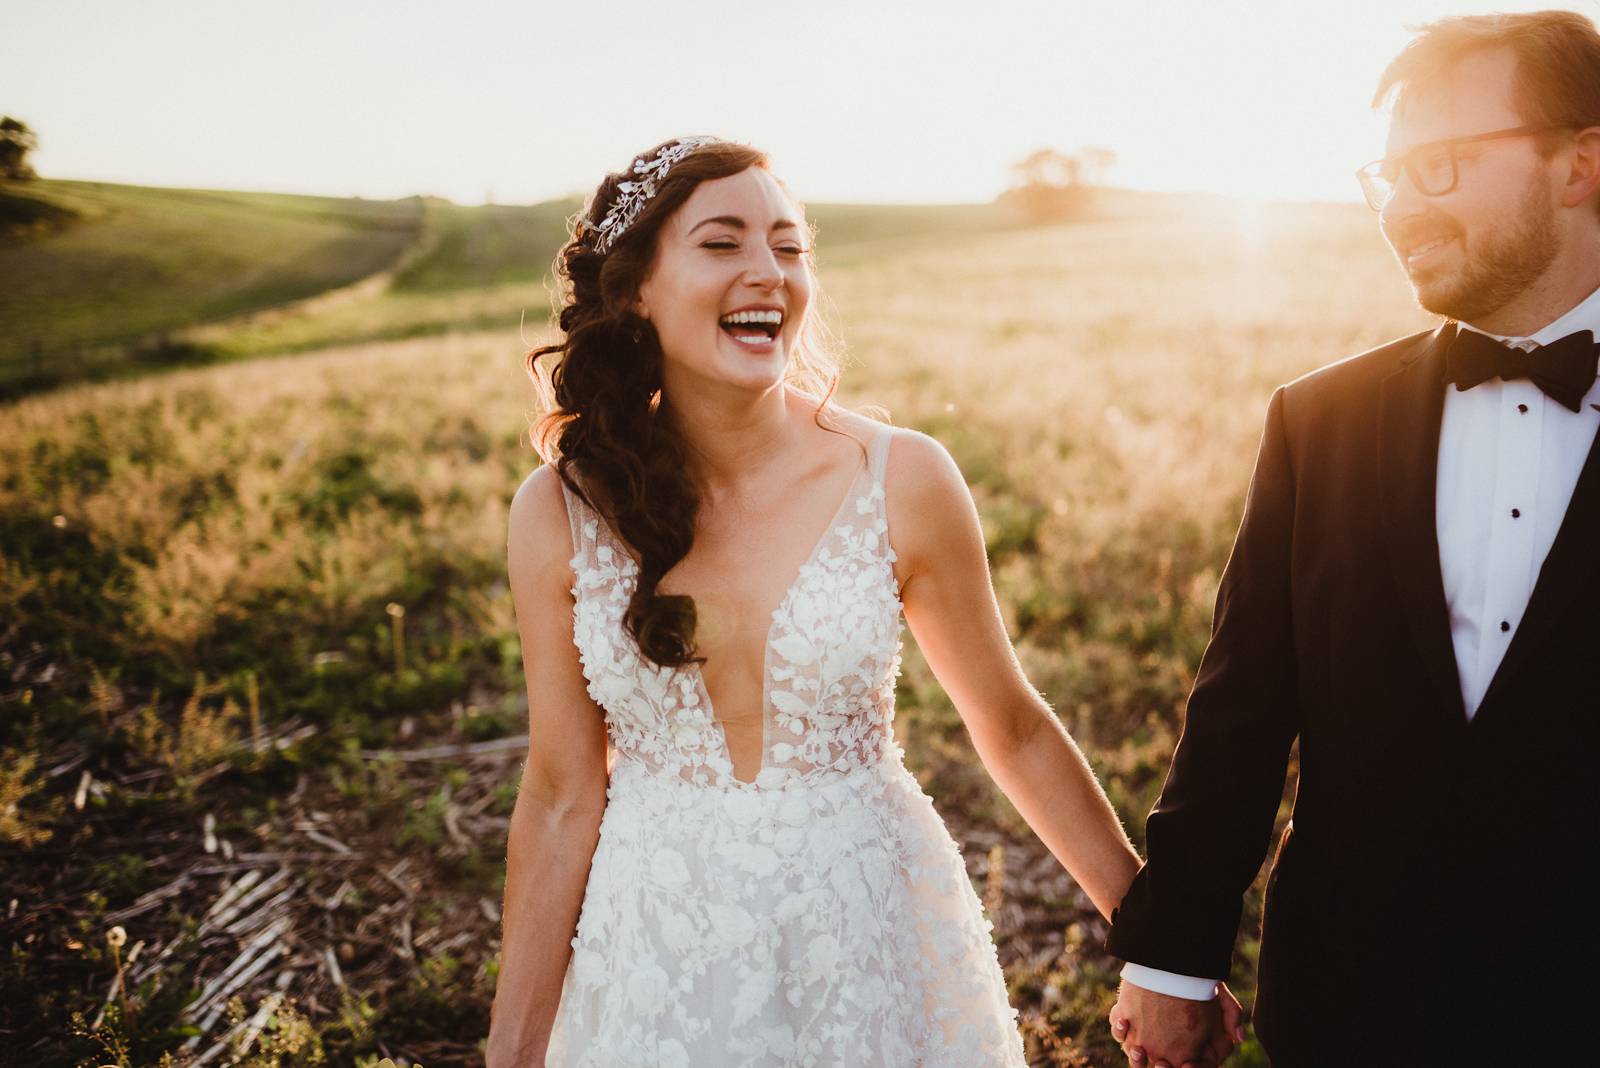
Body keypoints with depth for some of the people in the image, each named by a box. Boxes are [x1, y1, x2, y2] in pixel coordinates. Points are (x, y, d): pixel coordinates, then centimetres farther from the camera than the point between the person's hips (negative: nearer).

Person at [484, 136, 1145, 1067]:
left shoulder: (903, 481, -12)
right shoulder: (560, 515, -9)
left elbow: (1015, 730, -1)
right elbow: (563, 799, -3)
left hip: (877, 937, 0)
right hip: (658, 956, 1)